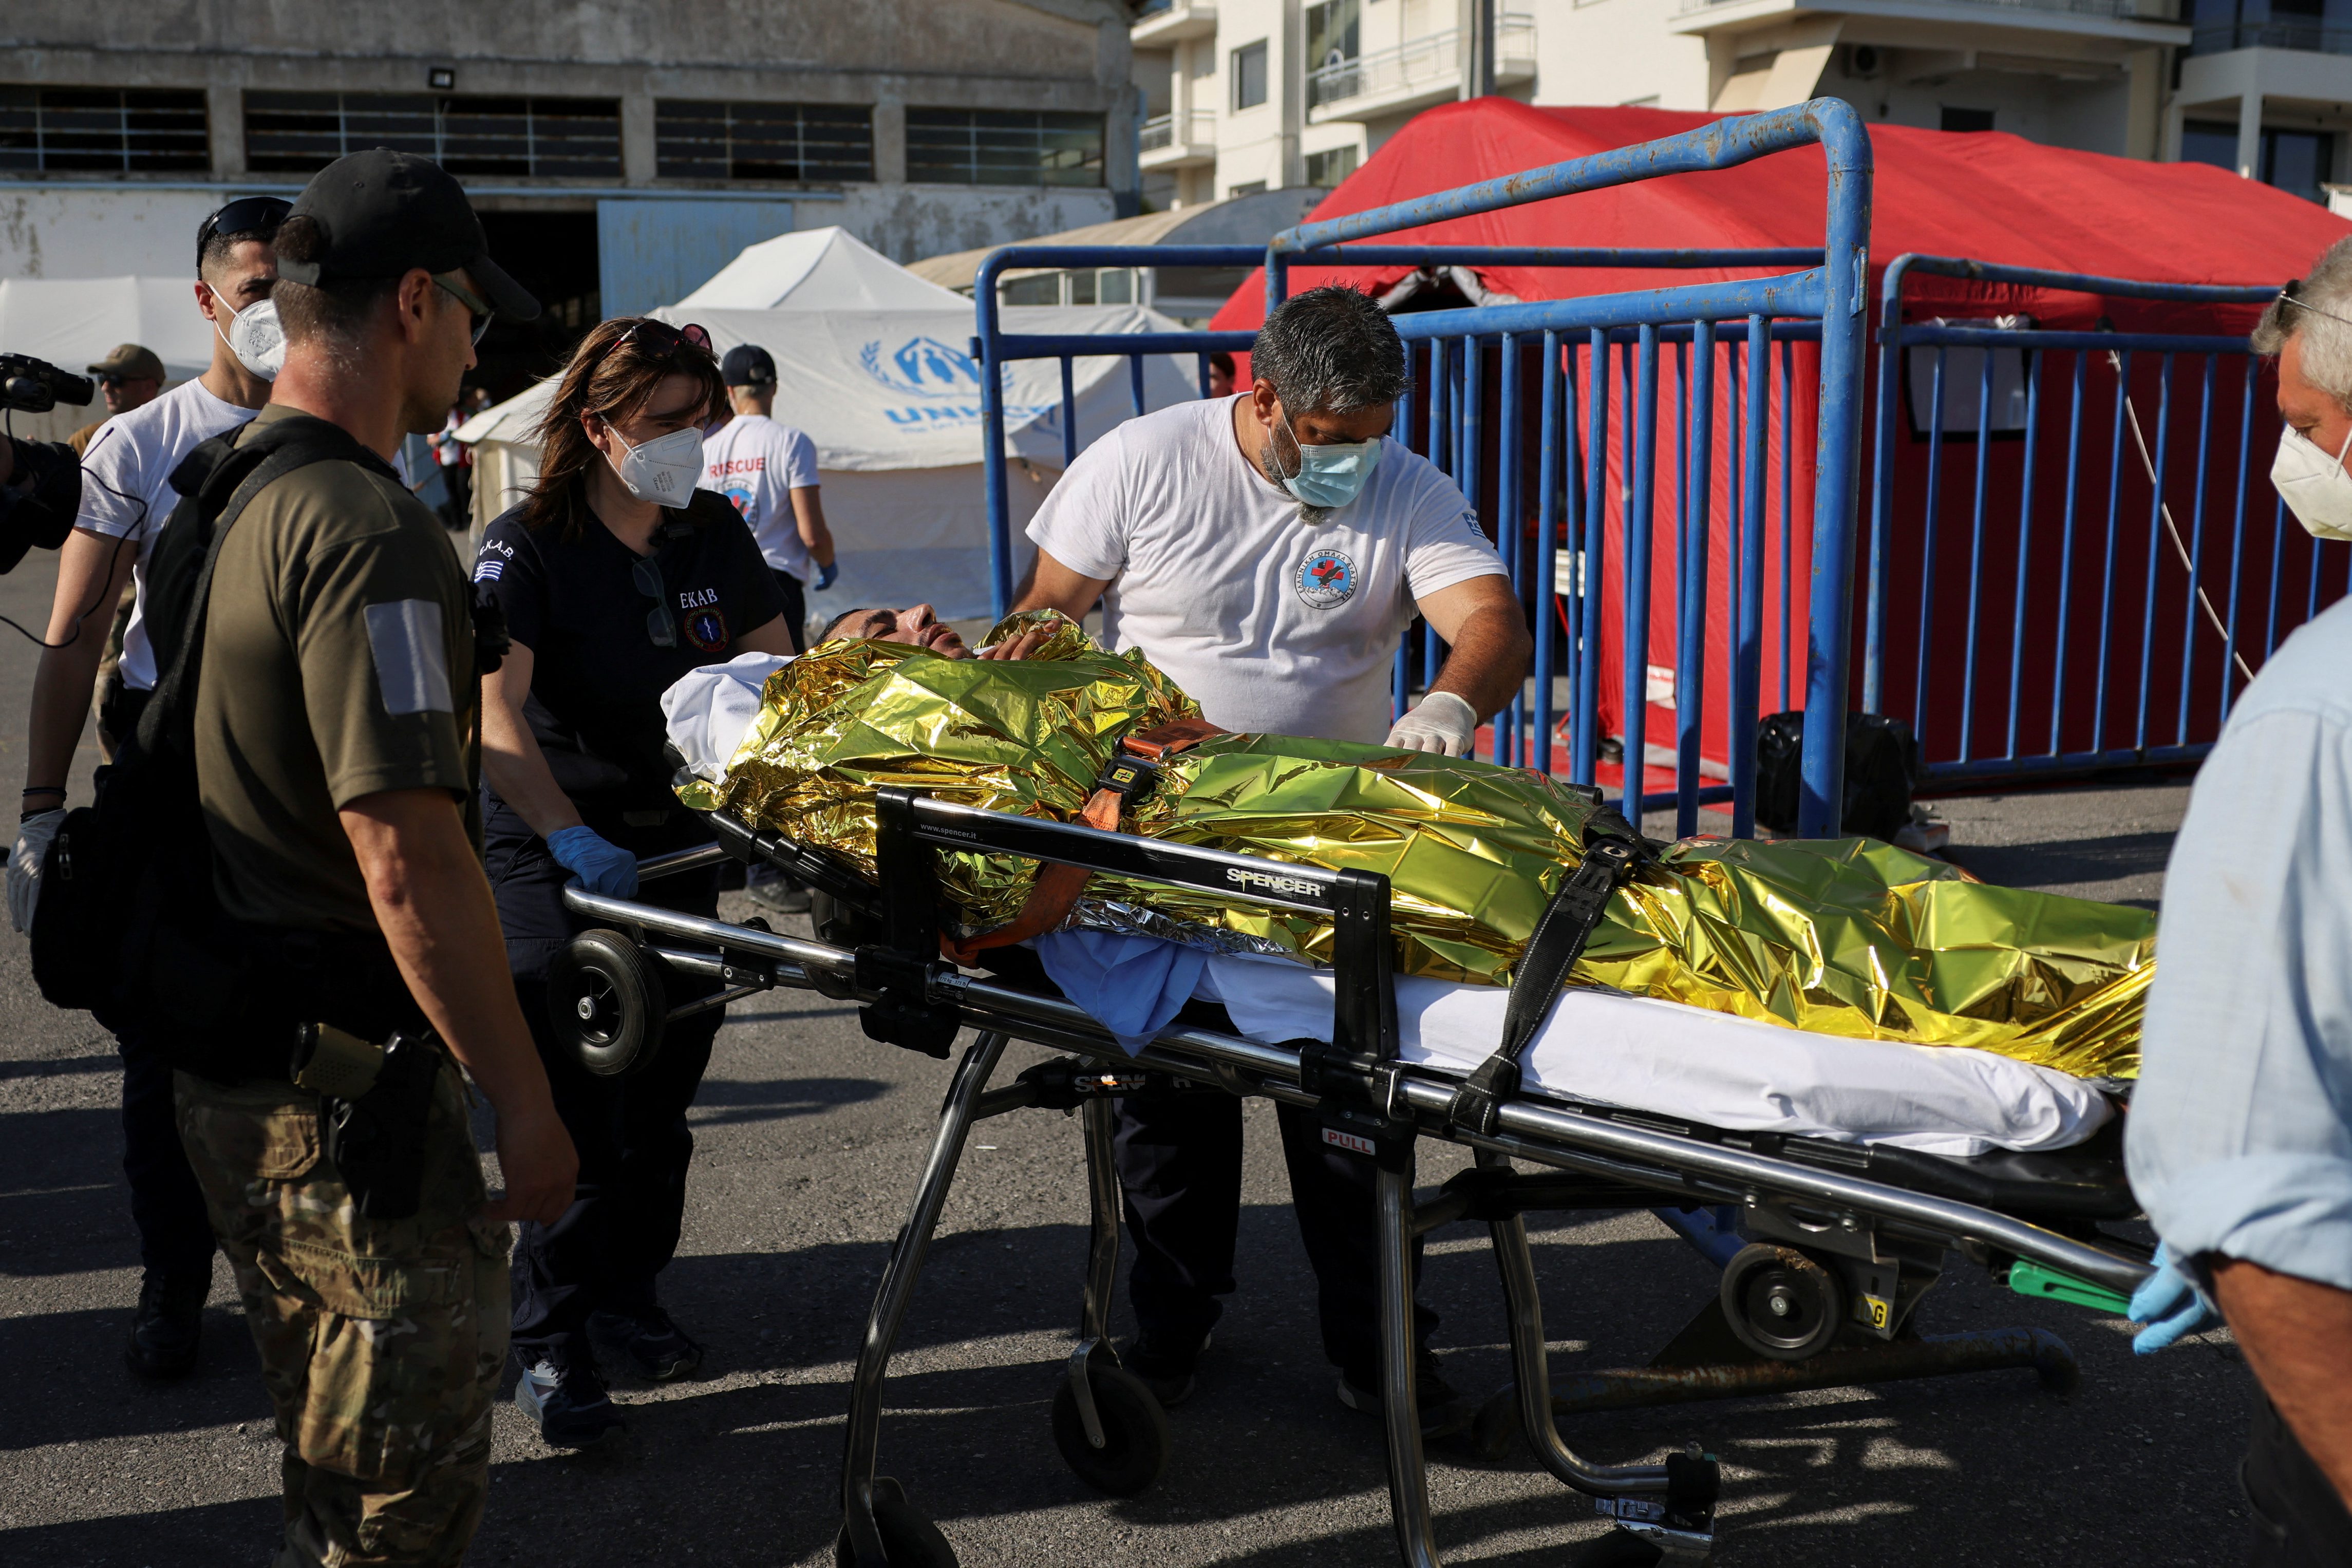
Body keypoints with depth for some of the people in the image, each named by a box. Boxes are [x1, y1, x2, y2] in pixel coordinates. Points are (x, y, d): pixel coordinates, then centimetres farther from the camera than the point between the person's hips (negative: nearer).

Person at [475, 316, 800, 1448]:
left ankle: (630, 1295, 31)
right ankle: (548, 1347, 7)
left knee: (662, 1096, 13)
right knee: (576, 1109, -6)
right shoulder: (527, 547, -15)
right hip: (554, 858, -5)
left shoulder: (714, 535, 3)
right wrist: (574, 838, -40)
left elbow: (779, 668, 12)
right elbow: (495, 715, -28)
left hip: (678, 848, 5)